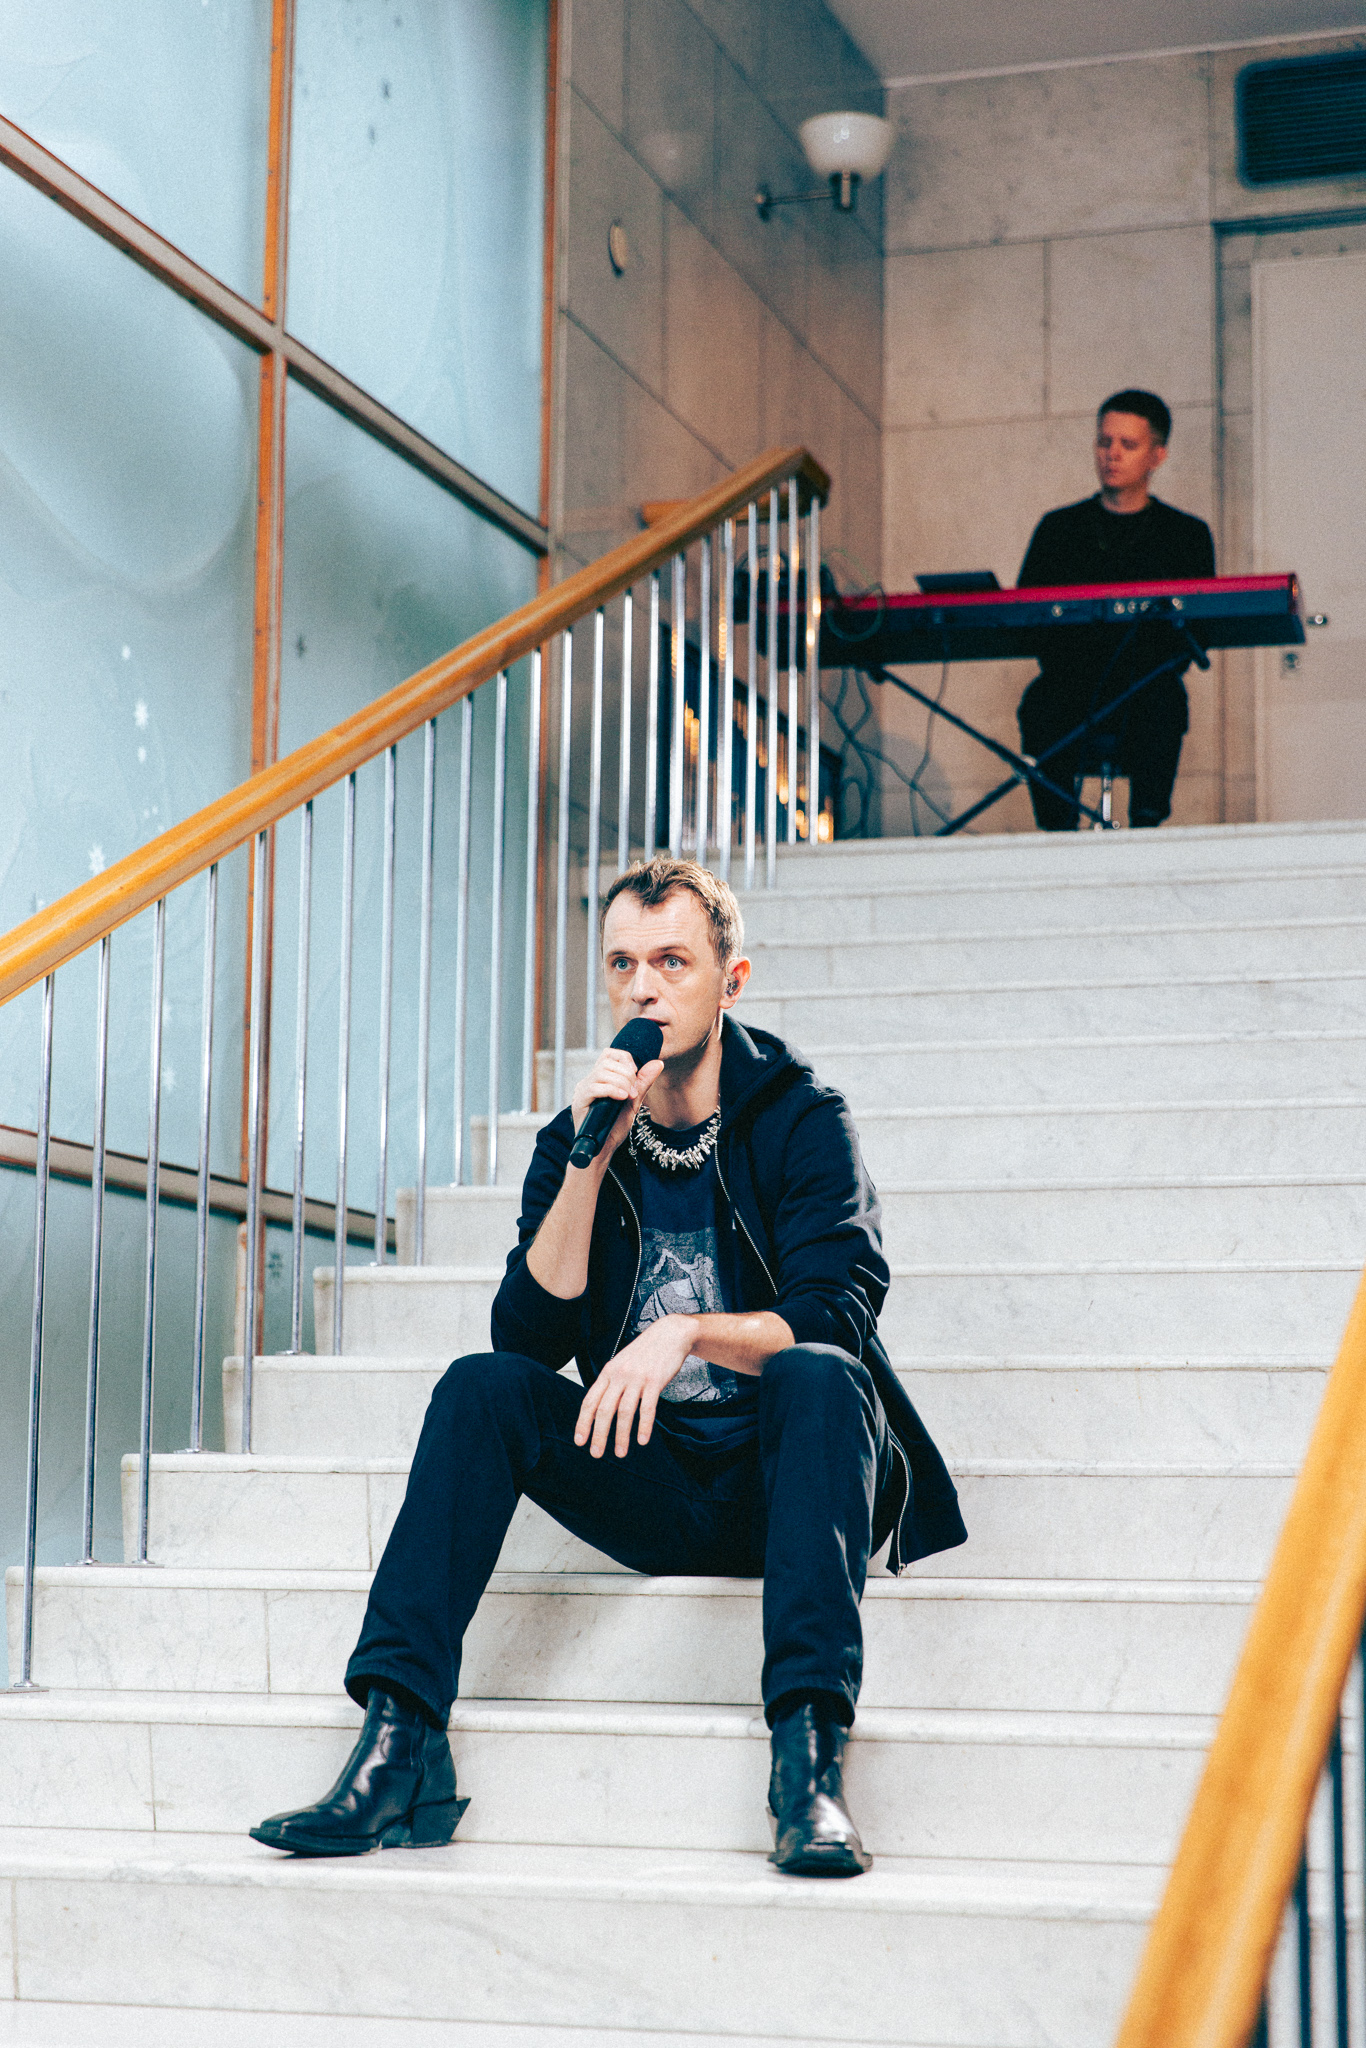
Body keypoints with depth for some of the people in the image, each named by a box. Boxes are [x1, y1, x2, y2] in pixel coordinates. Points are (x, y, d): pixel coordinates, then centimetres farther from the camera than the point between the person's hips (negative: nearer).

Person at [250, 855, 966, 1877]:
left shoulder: (803, 1119, -4)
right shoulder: (577, 1141, 7)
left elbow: (832, 1317, -16)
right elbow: (533, 1335, -6)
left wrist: (686, 1333, -32)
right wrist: (592, 1161, -15)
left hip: (780, 1475, -3)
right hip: (646, 1486, 3)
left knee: (816, 1373, -34)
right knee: (480, 1387, -19)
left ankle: (810, 1753, -43)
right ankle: (400, 1742, -27)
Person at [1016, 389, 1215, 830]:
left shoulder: (1187, 535, 16)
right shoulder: (1058, 528, 20)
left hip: (1148, 683, -1)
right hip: (1071, 685, 1)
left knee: (1161, 697, -36)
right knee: (1040, 705, -33)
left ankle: (1146, 824, -33)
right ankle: (1057, 831, -32)